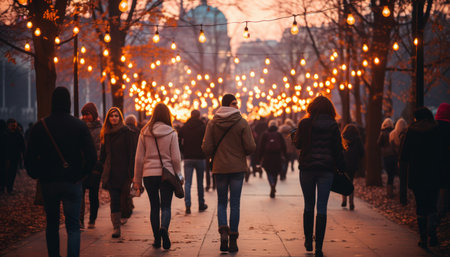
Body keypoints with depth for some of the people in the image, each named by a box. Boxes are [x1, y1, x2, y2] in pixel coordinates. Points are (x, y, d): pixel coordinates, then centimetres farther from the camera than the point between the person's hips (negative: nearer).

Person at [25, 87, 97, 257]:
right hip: (72, 183, -2)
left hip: (48, 183, 2)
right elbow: (92, 157, -9)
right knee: (73, 226, -1)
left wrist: (37, 176, 11)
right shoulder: (79, 126, -5)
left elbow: (30, 157, -4)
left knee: (52, 224, 17)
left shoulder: (39, 127, -2)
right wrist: (80, 175, 4)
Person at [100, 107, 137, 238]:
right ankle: (116, 227, -4)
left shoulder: (127, 133, -3)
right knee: (114, 200, -3)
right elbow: (103, 154, 17)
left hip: (123, 172, -3)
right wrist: (104, 171, 10)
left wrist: (131, 172, -13)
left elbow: (132, 153, -7)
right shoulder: (106, 134, 12)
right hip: (110, 172, 3)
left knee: (122, 199, 2)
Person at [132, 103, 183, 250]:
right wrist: (178, 175, 8)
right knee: (166, 206, 5)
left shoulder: (144, 133, 1)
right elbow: (176, 158, -5)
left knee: (154, 206, 12)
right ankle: (164, 228, -23)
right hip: (167, 173, -2)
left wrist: (137, 179, 9)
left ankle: (157, 239, 13)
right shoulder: (171, 133, -5)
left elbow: (139, 158, 3)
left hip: (149, 174, 2)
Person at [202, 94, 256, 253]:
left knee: (221, 202, 12)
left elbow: (206, 148, -6)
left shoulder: (212, 123, -1)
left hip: (219, 168, 1)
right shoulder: (242, 123, -7)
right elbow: (250, 147, -11)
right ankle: (233, 239, 6)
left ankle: (223, 230, -11)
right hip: (238, 168, -1)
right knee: (235, 204, 5)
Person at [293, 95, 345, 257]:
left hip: (307, 168, 1)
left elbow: (297, 144, 6)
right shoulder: (333, 126, -3)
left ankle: (308, 241, 24)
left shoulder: (305, 123, -3)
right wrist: (342, 168, 6)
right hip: (327, 169, 0)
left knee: (308, 206, 16)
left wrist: (295, 133, 25)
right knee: (322, 208, -1)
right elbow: (338, 150, -2)